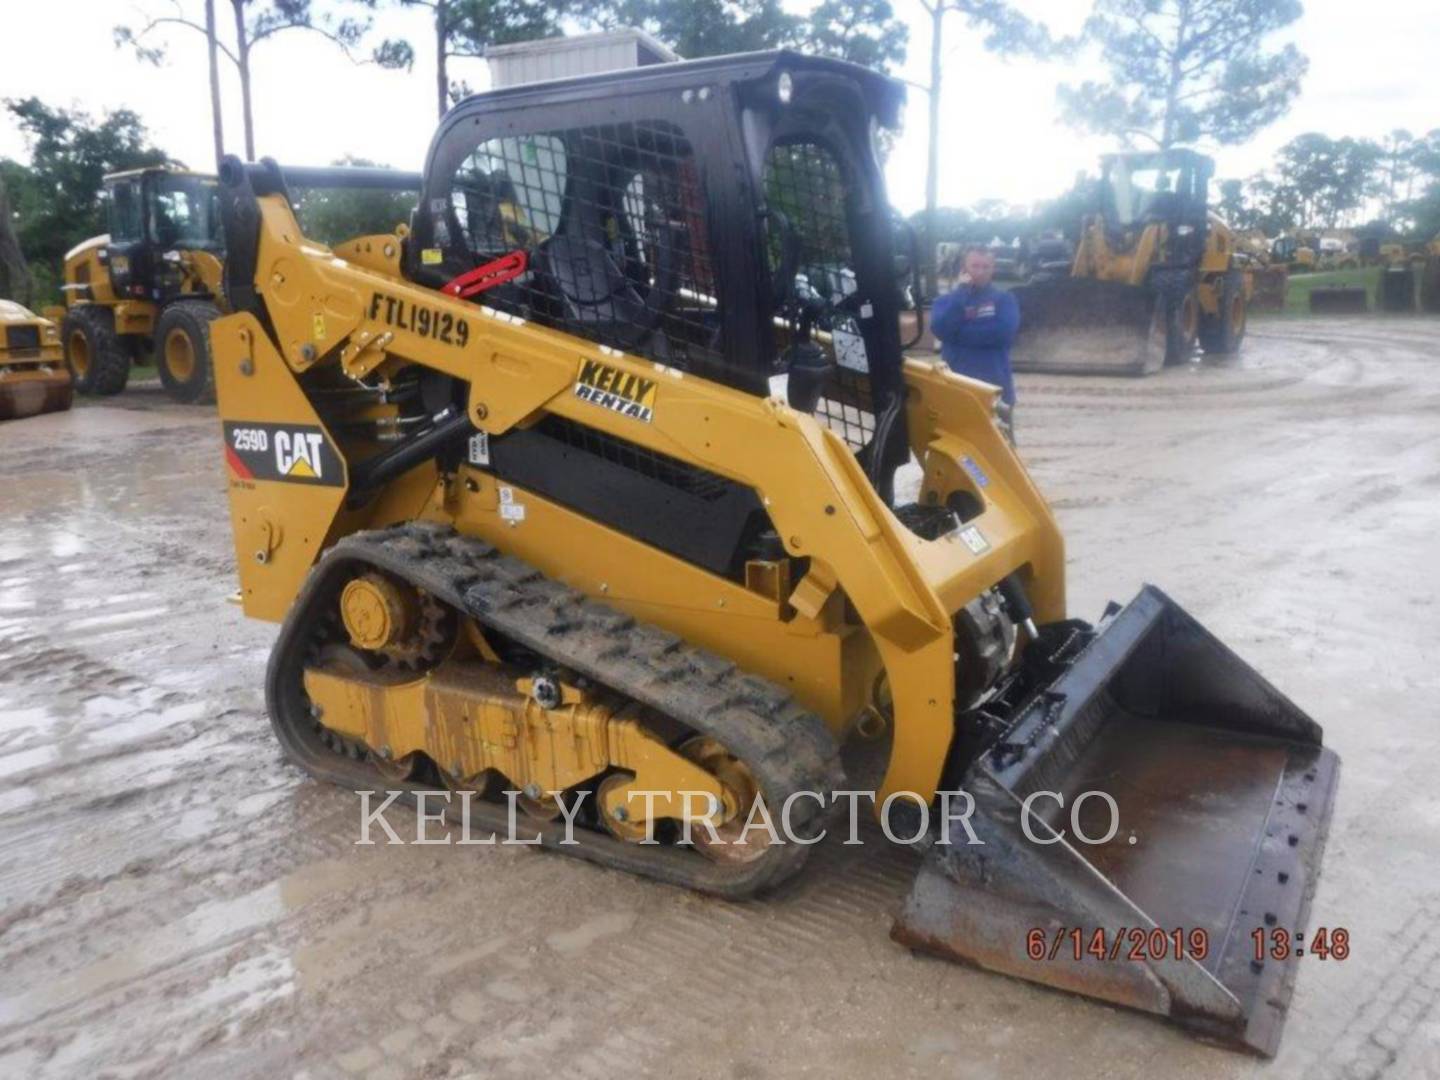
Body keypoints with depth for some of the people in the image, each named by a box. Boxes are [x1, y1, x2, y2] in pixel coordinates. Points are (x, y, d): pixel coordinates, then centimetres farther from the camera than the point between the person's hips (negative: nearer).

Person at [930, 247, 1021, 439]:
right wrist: (962, 292, -12)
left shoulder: (1005, 299, 5)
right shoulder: (946, 300, 7)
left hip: (995, 387, 0)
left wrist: (959, 332, -10)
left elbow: (1004, 331, -14)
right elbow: (940, 329, -14)